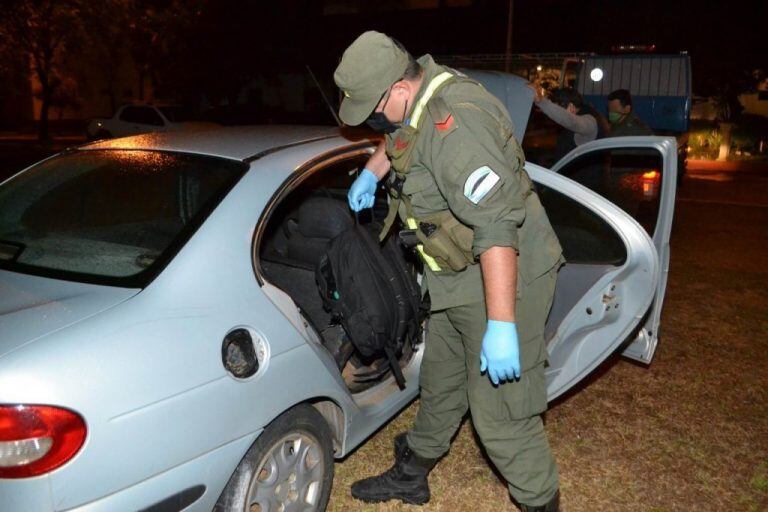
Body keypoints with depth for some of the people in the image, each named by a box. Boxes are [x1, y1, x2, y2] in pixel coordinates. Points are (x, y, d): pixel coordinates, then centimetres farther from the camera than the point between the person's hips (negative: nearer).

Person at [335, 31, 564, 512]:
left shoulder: (453, 125, -29)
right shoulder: (422, 97, 2)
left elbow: (496, 226, -34)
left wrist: (501, 325, -34)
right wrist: (371, 172, 20)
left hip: (504, 279, -10)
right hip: (458, 278, 10)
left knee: (500, 413, -3)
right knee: (441, 384, 23)